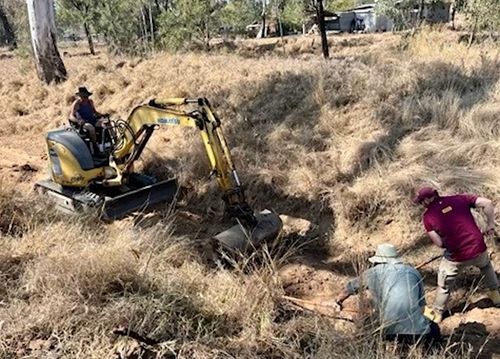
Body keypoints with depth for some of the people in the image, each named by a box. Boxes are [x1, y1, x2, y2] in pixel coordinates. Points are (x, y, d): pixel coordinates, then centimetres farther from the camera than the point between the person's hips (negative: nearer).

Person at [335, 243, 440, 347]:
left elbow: (350, 288, 29)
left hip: (391, 332, -2)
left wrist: (339, 299, 50)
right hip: (418, 330, 2)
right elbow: (421, 306, 20)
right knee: (434, 329, 32)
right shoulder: (413, 271, 18)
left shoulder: (373, 272, 13)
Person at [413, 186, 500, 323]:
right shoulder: (459, 199, 0)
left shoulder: (428, 216, -6)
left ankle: (437, 313, 37)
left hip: (456, 257, -3)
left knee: (444, 285, 22)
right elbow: (487, 203, -8)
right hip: (478, 249, 3)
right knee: (486, 265, 39)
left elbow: (439, 243, -8)